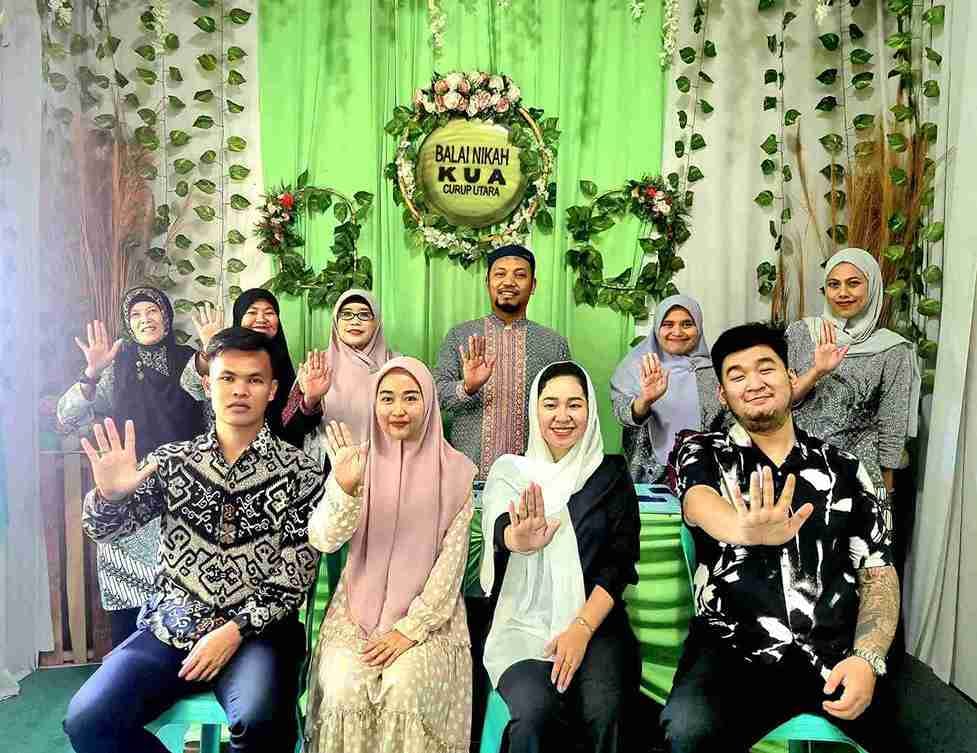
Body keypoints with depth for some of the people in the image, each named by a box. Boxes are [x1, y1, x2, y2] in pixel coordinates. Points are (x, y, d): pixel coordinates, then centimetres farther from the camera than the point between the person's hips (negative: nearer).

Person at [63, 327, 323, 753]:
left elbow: (296, 574, -4)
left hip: (256, 629, -3)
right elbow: (105, 528, 3)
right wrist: (110, 495, -19)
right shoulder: (172, 461, 8)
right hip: (170, 626, 3)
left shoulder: (299, 472, -1)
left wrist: (236, 630, -14)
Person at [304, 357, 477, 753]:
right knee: (343, 690, -21)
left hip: (428, 615, -1)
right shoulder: (356, 461, -1)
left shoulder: (455, 470, -5)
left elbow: (453, 558, -5)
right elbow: (323, 540, -14)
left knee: (403, 689, -24)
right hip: (357, 610, 1)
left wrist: (411, 628, -11)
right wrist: (344, 488, -33)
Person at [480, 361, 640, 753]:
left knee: (604, 712, -26)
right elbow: (499, 525, -18)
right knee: (534, 713, -27)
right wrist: (519, 540, -44)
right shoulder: (510, 470, 3)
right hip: (524, 622, 0)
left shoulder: (611, 474, 6)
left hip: (595, 621, 1)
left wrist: (581, 629, -15)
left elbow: (620, 560, -1)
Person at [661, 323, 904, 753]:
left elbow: (878, 572, 10)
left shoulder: (843, 468, 12)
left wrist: (867, 659, -9)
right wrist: (746, 529, -41)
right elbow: (700, 503, -17)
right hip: (738, 652, -2)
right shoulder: (703, 454, 6)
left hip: (844, 650, 3)